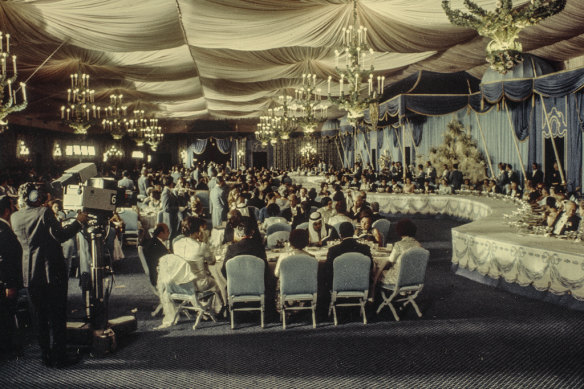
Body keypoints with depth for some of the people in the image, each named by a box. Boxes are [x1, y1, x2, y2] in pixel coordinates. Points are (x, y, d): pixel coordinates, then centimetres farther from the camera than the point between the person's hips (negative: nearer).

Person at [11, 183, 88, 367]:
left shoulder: (15, 217, 6)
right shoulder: (45, 212, -12)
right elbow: (59, 235, -19)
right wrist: (78, 222, -8)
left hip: (31, 274, 6)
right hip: (52, 272, -6)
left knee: (41, 317, 14)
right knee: (57, 317, 3)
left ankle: (46, 356, 20)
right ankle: (58, 357, 7)